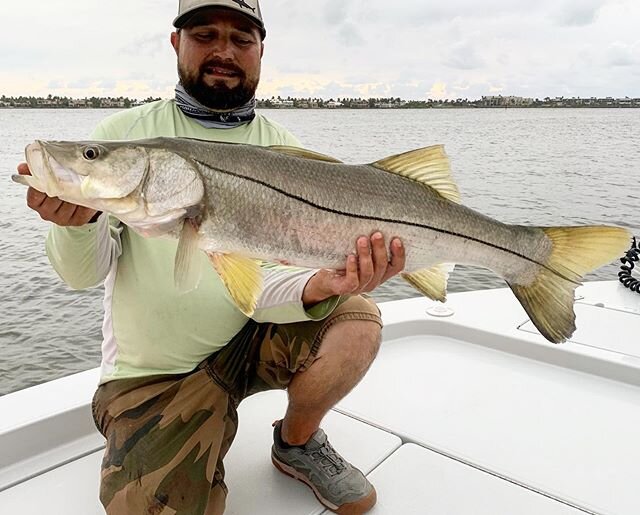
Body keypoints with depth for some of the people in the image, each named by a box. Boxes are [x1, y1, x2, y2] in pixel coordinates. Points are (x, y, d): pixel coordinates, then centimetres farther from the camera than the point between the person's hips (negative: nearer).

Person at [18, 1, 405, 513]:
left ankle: (298, 442, 7)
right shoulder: (124, 134, -3)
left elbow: (267, 278, -11)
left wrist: (318, 287, -34)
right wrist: (76, 223, -30)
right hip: (152, 373, -1)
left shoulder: (286, 153, -2)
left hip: (251, 339, 2)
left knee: (357, 319, -23)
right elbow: (85, 272, -7)